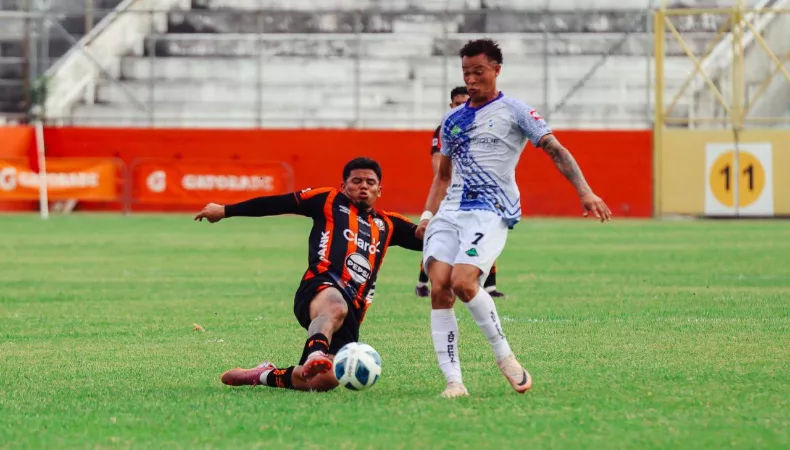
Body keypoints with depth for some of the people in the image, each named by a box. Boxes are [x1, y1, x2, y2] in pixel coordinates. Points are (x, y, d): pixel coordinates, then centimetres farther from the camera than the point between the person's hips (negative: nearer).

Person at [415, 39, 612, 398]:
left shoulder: (514, 112, 3)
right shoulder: (452, 121, 19)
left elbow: (556, 151, -3)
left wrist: (584, 191, -15)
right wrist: (428, 213, 14)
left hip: (491, 213, -5)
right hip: (450, 212, 5)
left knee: (462, 282, -27)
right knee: (439, 287, -14)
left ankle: (503, 353, -7)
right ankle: (453, 380, -14)